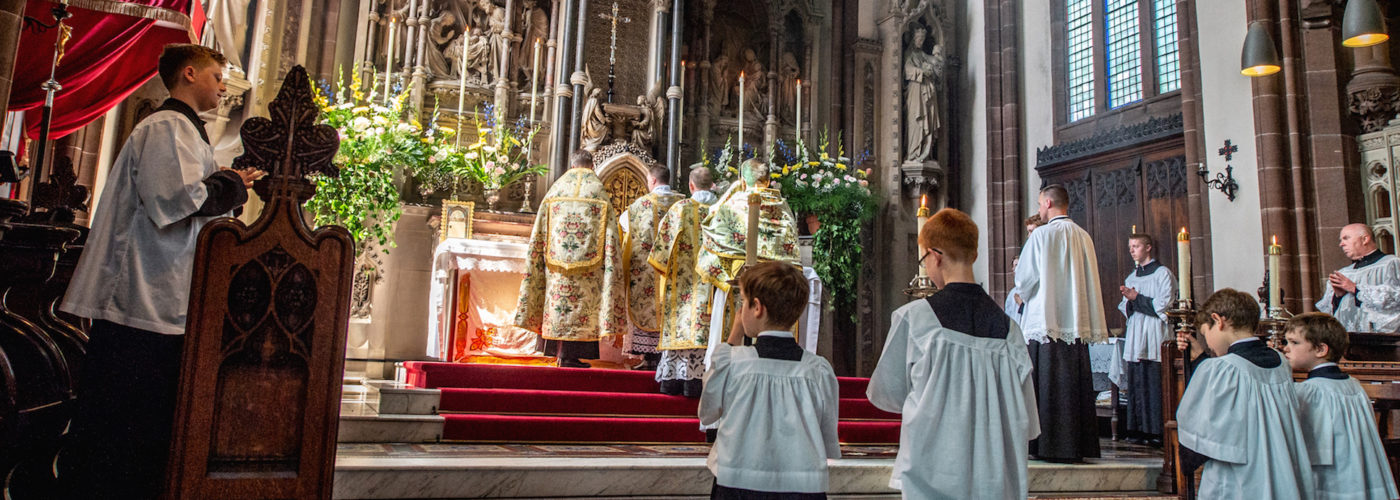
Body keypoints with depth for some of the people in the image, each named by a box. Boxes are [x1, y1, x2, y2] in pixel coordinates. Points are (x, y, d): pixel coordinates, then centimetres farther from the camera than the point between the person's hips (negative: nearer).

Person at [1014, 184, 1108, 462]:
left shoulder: (1042, 235, -8)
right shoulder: (1083, 237, 10)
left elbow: (1024, 280, -7)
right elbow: (1090, 281, 15)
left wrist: (1024, 296, 14)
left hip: (1046, 321, -6)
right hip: (1077, 322, 6)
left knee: (1049, 387, -2)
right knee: (1075, 385, 9)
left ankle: (1052, 446, 1)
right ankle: (1078, 446, 13)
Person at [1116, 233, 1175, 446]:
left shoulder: (1162, 273, 0)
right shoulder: (1131, 277, 19)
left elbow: (1163, 305, -8)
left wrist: (1136, 298, -6)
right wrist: (1129, 301, -3)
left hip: (1154, 336, -6)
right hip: (1135, 336, 6)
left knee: (1155, 384, -8)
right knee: (1136, 383, 3)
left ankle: (1157, 431, -5)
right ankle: (1139, 430, 6)